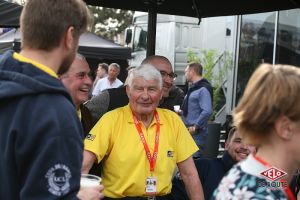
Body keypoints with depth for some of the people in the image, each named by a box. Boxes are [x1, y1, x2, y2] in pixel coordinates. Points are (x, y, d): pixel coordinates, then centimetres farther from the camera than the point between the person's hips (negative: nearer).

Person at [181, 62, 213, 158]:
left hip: (197, 132, -9)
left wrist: (195, 126, -19)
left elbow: (207, 111, -21)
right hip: (188, 130, 9)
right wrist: (182, 112, 7)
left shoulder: (203, 89, -13)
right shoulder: (192, 88, 16)